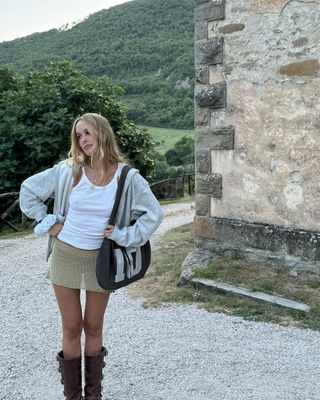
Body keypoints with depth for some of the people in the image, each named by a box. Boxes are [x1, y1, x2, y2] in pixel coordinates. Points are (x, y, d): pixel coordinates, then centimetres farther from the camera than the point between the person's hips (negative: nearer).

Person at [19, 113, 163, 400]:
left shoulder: (127, 176, -9)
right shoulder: (68, 171, -6)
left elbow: (154, 213, -5)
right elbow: (29, 189, 4)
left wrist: (125, 235, -11)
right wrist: (48, 222, -2)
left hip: (101, 260, 0)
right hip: (65, 256, 0)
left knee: (93, 327, 12)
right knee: (71, 328, 8)